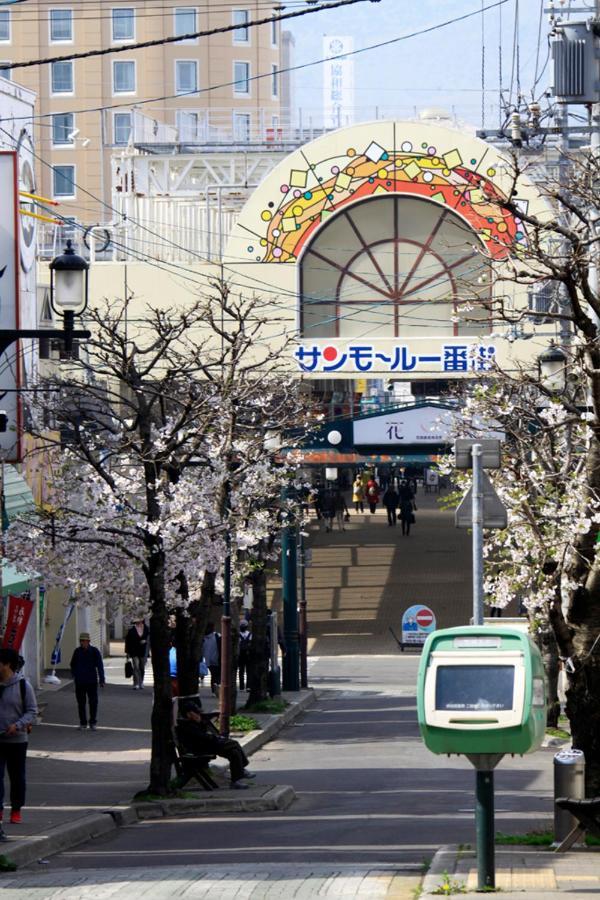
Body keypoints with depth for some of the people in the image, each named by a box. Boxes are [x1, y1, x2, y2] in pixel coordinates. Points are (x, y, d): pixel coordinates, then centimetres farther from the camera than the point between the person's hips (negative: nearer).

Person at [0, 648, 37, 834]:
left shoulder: (23, 685, -7)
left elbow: (32, 711, -5)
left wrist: (18, 725, -20)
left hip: (17, 739, -1)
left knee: (17, 776, 11)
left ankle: (16, 810, 24)